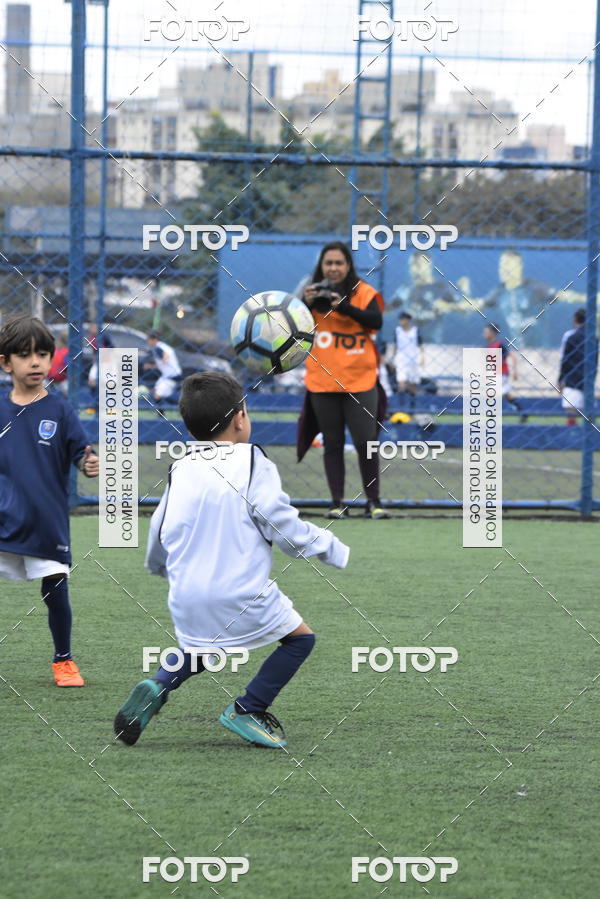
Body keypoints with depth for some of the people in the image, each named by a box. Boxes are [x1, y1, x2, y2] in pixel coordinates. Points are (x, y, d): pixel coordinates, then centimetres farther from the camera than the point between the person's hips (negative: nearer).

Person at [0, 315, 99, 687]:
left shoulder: (60, 410, -2)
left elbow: (81, 454, -8)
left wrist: (90, 464, -28)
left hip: (48, 523, -1)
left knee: (56, 593, 3)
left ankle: (63, 660, 23)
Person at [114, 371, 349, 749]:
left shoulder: (180, 470, 7)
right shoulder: (252, 463, -9)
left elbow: (159, 533, 16)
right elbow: (286, 528, -10)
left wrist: (159, 566, 39)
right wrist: (336, 550, 4)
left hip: (187, 600, 6)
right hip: (241, 595, -6)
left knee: (198, 650, 30)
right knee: (300, 638, 12)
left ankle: (157, 686, 2)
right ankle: (248, 710, 6)